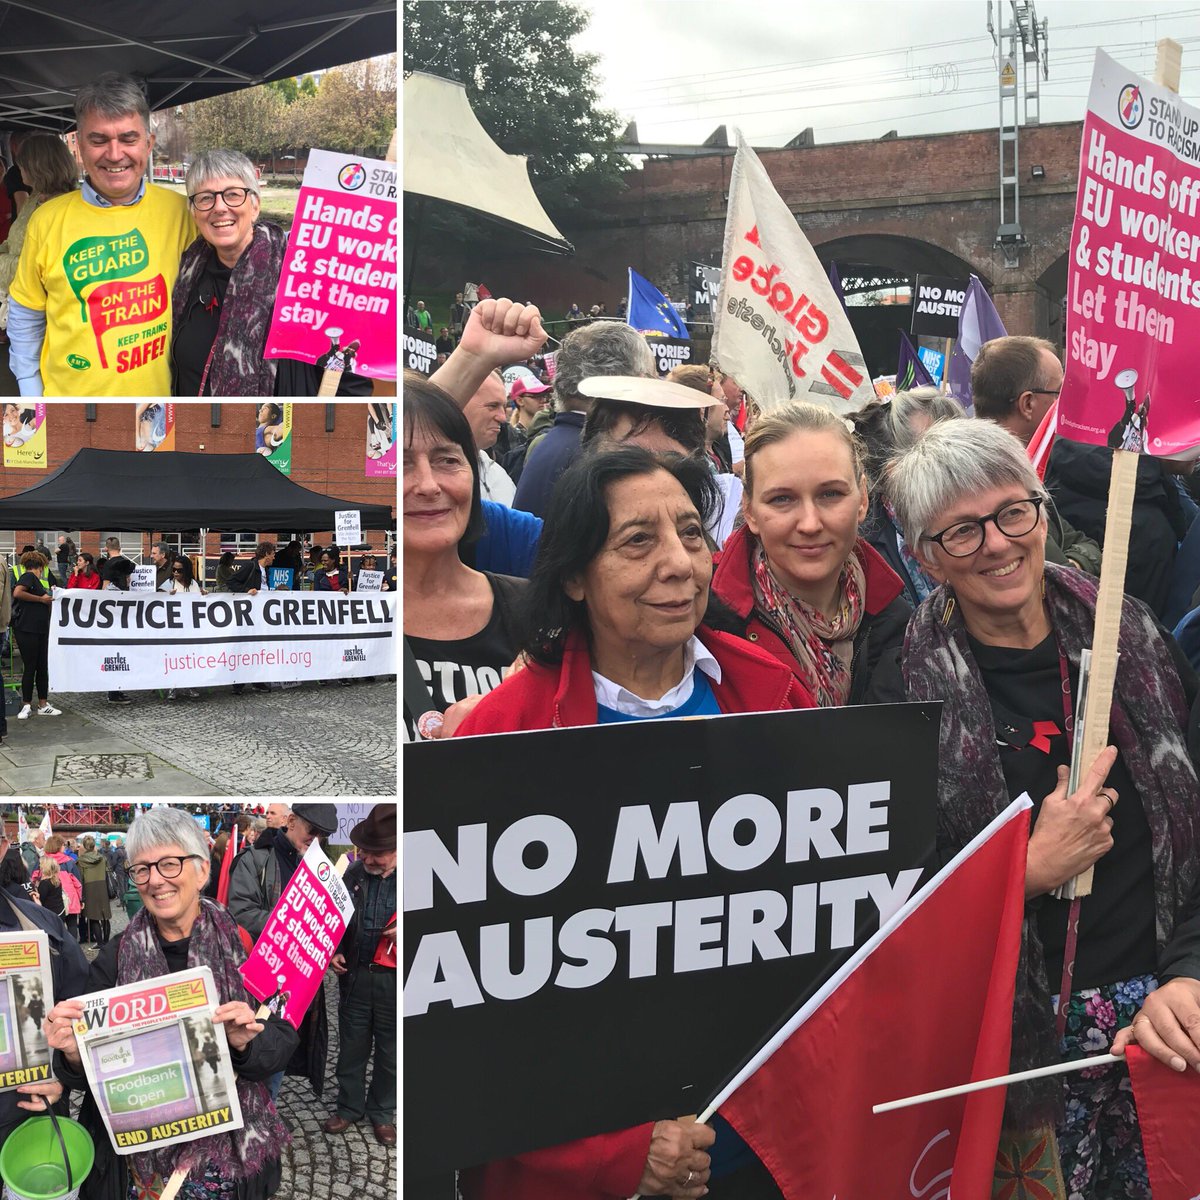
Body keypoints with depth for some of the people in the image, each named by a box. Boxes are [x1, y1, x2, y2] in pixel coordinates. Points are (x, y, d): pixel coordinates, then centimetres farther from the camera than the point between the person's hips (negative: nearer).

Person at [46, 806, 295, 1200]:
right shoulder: (114, 957, -5)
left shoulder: (243, 946, -8)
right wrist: (74, 1054, -24)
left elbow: (283, 1039, -6)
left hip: (230, 1154, -1)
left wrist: (247, 1043, -26)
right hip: (140, 1160, 1)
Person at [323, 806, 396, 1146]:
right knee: (351, 1047, 15)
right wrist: (334, 952, -1)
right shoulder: (353, 873, -1)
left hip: (393, 980, -3)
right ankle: (349, 1107, 33)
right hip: (355, 975, 3)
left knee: (389, 1051, 12)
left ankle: (382, 1112, 31)